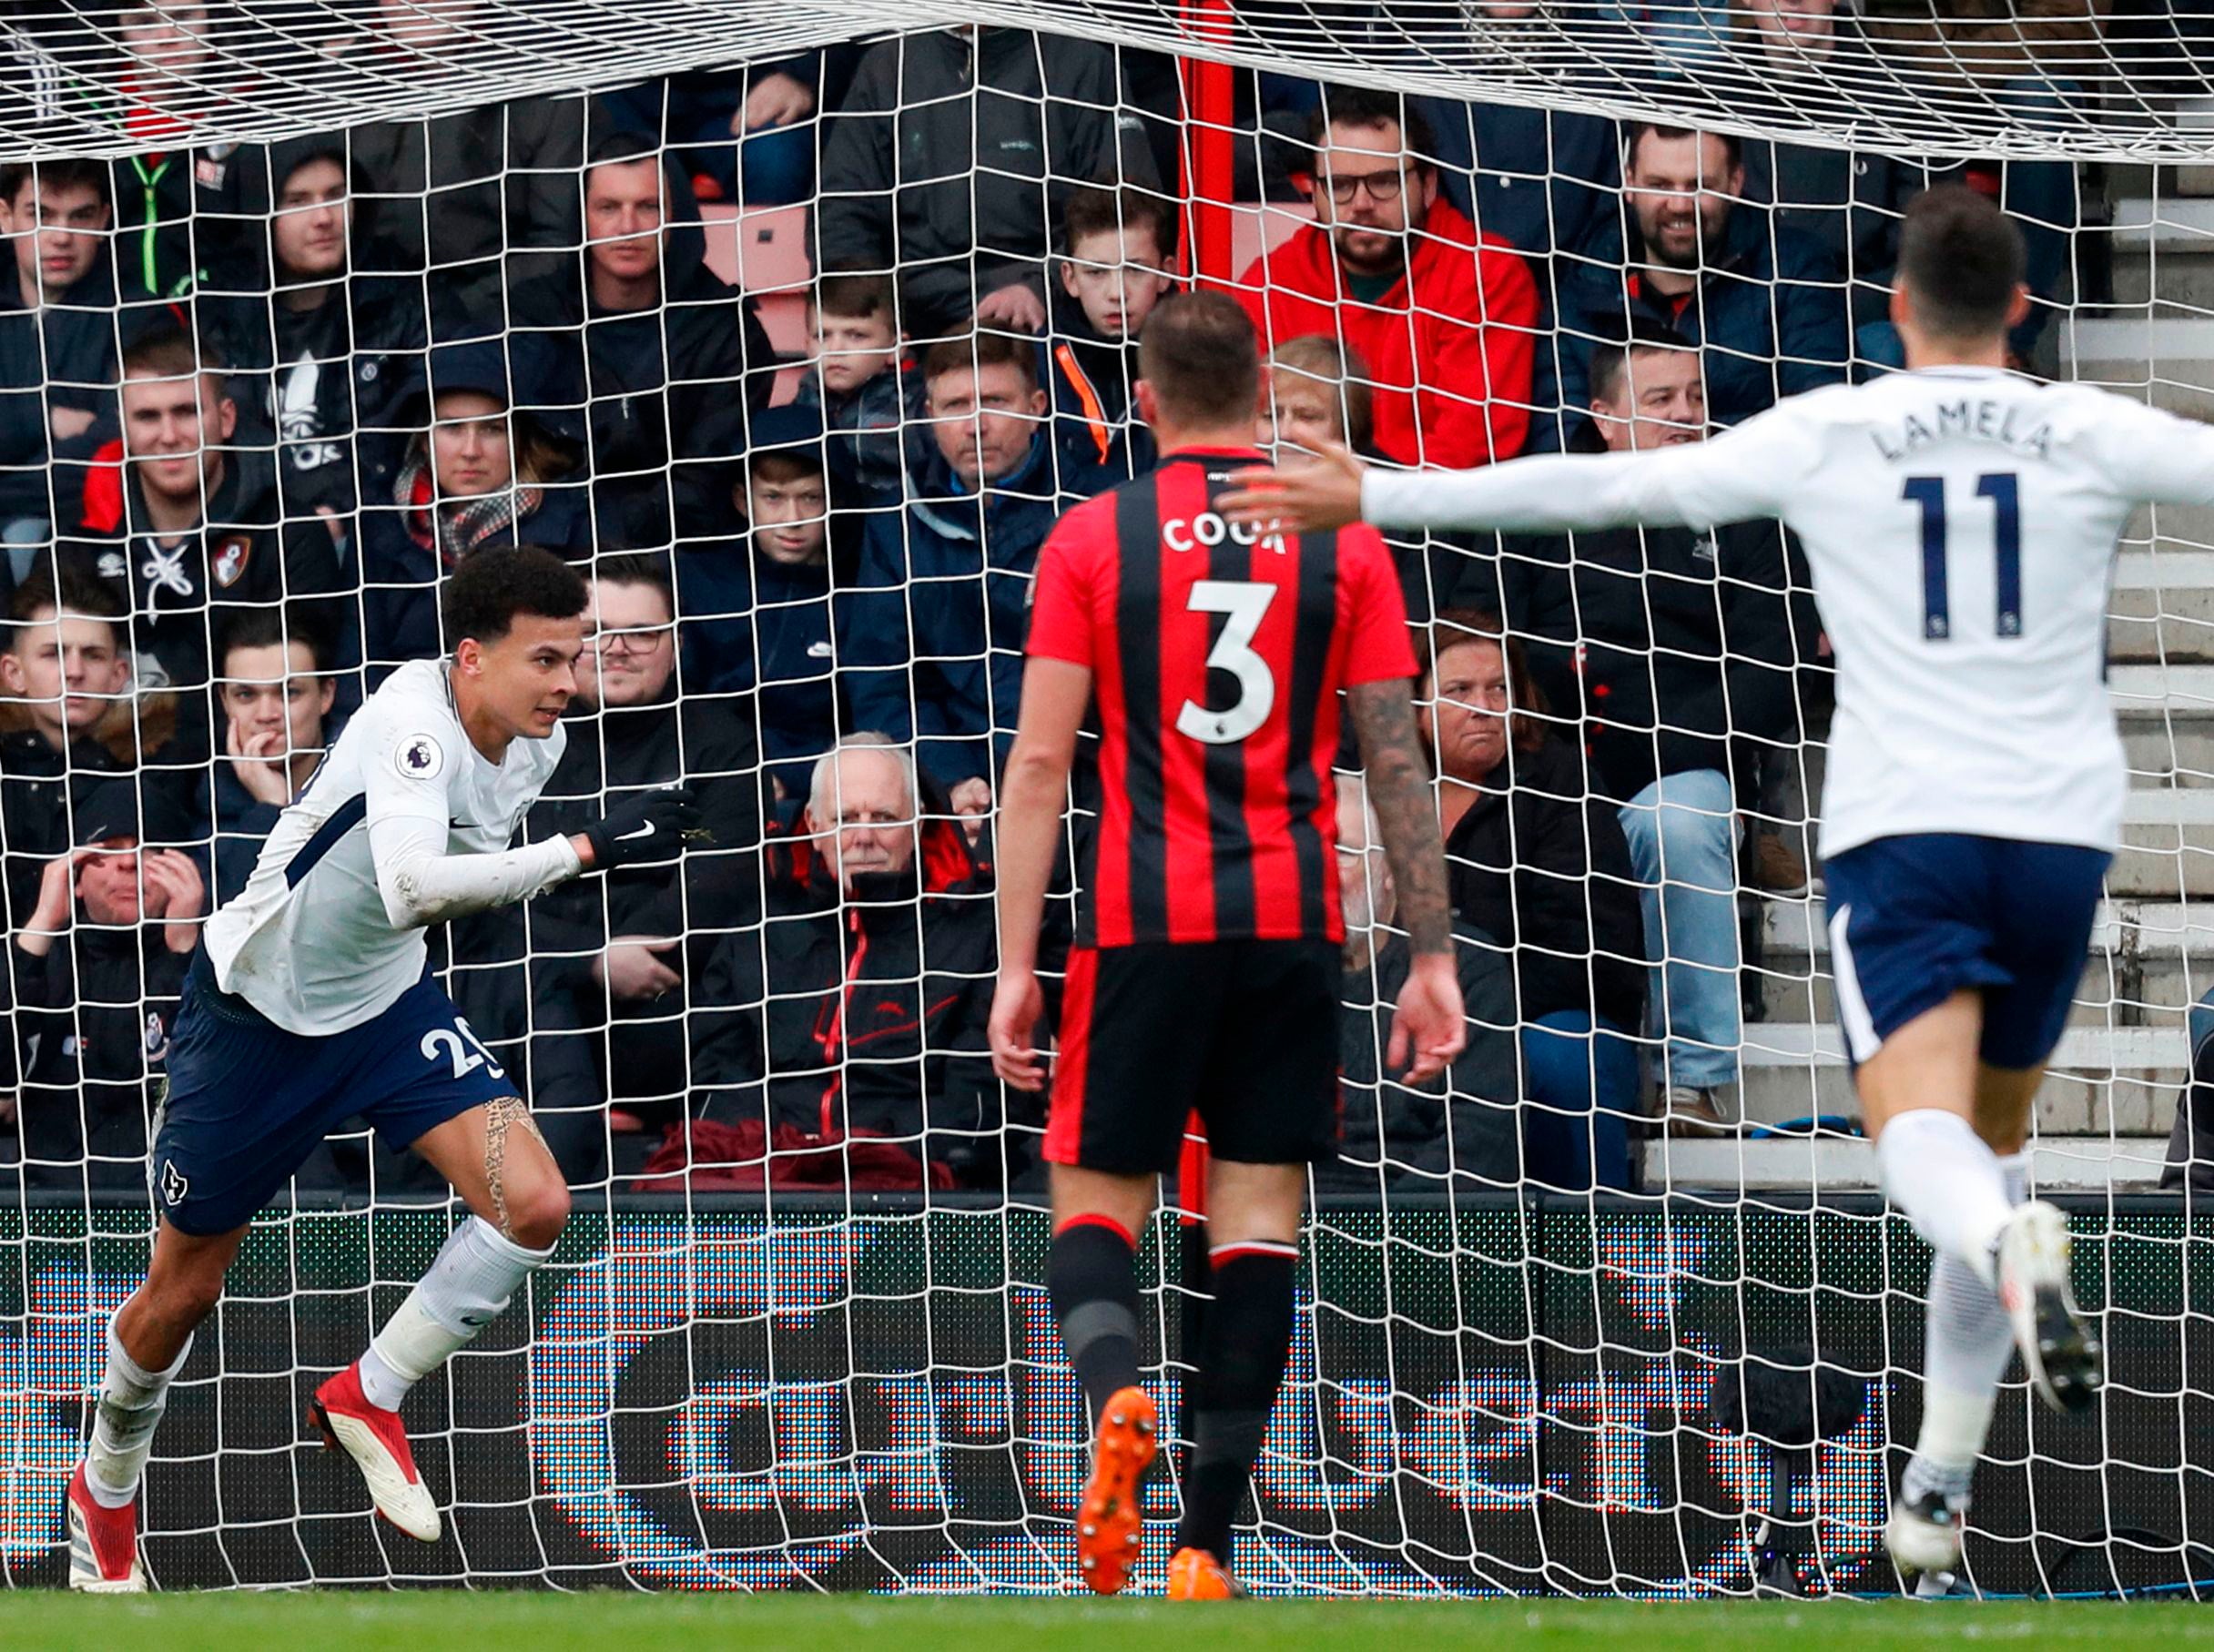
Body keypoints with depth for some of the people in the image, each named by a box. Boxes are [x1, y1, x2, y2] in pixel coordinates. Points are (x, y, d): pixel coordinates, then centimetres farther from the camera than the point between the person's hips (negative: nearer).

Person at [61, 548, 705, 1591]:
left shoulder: (535, 741, -8)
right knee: (184, 1291, 9)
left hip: (386, 1000, 6)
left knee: (533, 1205, -16)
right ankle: (105, 1491, 37)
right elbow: (410, 889, -50)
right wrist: (584, 851, -50)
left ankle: (370, 1398, 6)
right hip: (257, 1009, -6)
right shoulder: (412, 724, -32)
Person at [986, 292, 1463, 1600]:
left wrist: (1017, 966, 0)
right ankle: (1208, 1546, -1)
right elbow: (1398, 761, 4)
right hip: (1294, 923, 1)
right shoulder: (1341, 539, 6)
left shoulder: (1092, 538, 2)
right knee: (1260, 1217, 4)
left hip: (1143, 916, -1)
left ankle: (1117, 1395, -24)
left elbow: (1040, 764, -2)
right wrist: (1433, 959, 7)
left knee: (1097, 1199, 8)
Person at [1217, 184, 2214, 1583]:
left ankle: (2015, 1250, -50)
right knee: (1992, 1141, 17)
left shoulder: (1826, 435, 3)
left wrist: (1376, 496, 8)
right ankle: (1942, 1483, 15)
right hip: (2061, 829, 2)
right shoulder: (2091, 435, 4)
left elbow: (1604, 485, 3)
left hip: (1902, 829, -2)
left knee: (1923, 1136, -13)